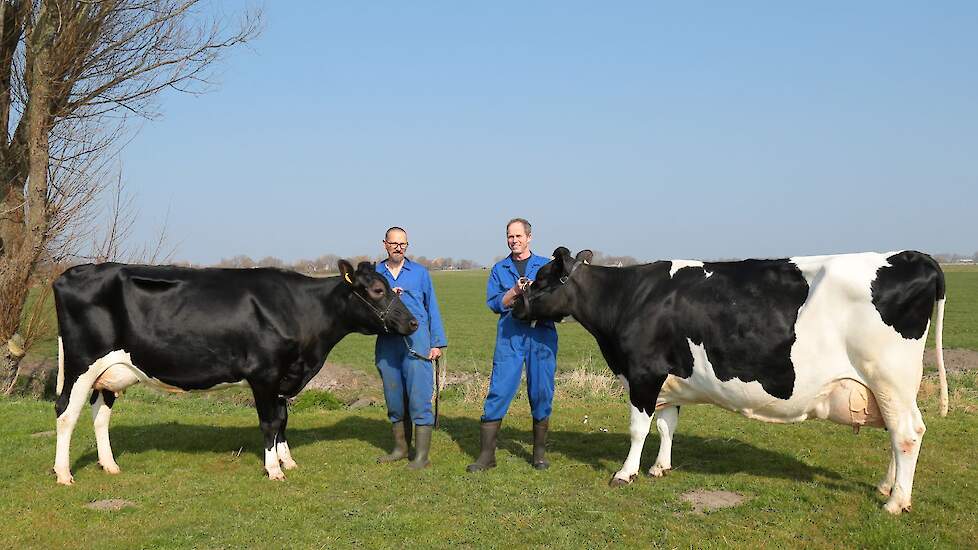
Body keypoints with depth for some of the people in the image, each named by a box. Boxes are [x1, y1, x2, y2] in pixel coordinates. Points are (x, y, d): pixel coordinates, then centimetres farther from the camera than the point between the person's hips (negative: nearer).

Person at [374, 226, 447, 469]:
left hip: (416, 342, -2)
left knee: (419, 398, -7)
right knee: (394, 400, 11)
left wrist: (437, 343, 3)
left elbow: (432, 308, 9)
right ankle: (401, 448, 25)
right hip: (386, 344, 2)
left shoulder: (419, 272, 9)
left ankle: (422, 455, -2)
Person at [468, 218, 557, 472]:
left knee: (541, 393, 3)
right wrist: (515, 291, -11)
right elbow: (494, 303, 4)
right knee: (498, 392, -5)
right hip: (509, 335, 0)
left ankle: (539, 454, 17)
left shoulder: (547, 266, 12)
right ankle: (487, 454, 1)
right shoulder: (499, 269, 14)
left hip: (541, 336, 0)